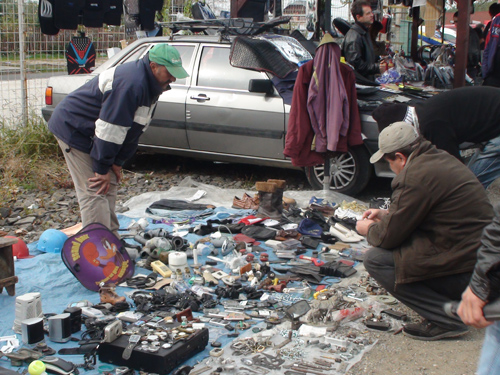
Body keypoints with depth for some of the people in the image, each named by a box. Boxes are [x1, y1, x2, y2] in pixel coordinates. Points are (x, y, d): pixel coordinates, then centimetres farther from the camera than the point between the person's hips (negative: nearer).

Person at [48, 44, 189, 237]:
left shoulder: (149, 85, 2)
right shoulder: (131, 83, -31)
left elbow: (134, 129, 7)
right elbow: (109, 129, -30)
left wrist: (117, 162, 3)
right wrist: (102, 169, -22)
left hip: (90, 132, 10)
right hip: (72, 128, -10)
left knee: (109, 186, 13)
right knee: (94, 192, -12)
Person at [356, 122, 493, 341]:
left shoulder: (417, 176, -20)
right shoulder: (441, 159, 9)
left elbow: (389, 236, -12)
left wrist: (369, 230, 9)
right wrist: (386, 214, 23)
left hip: (465, 271, -10)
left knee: (375, 259, -10)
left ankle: (445, 320, -7)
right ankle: (450, 303, 17)